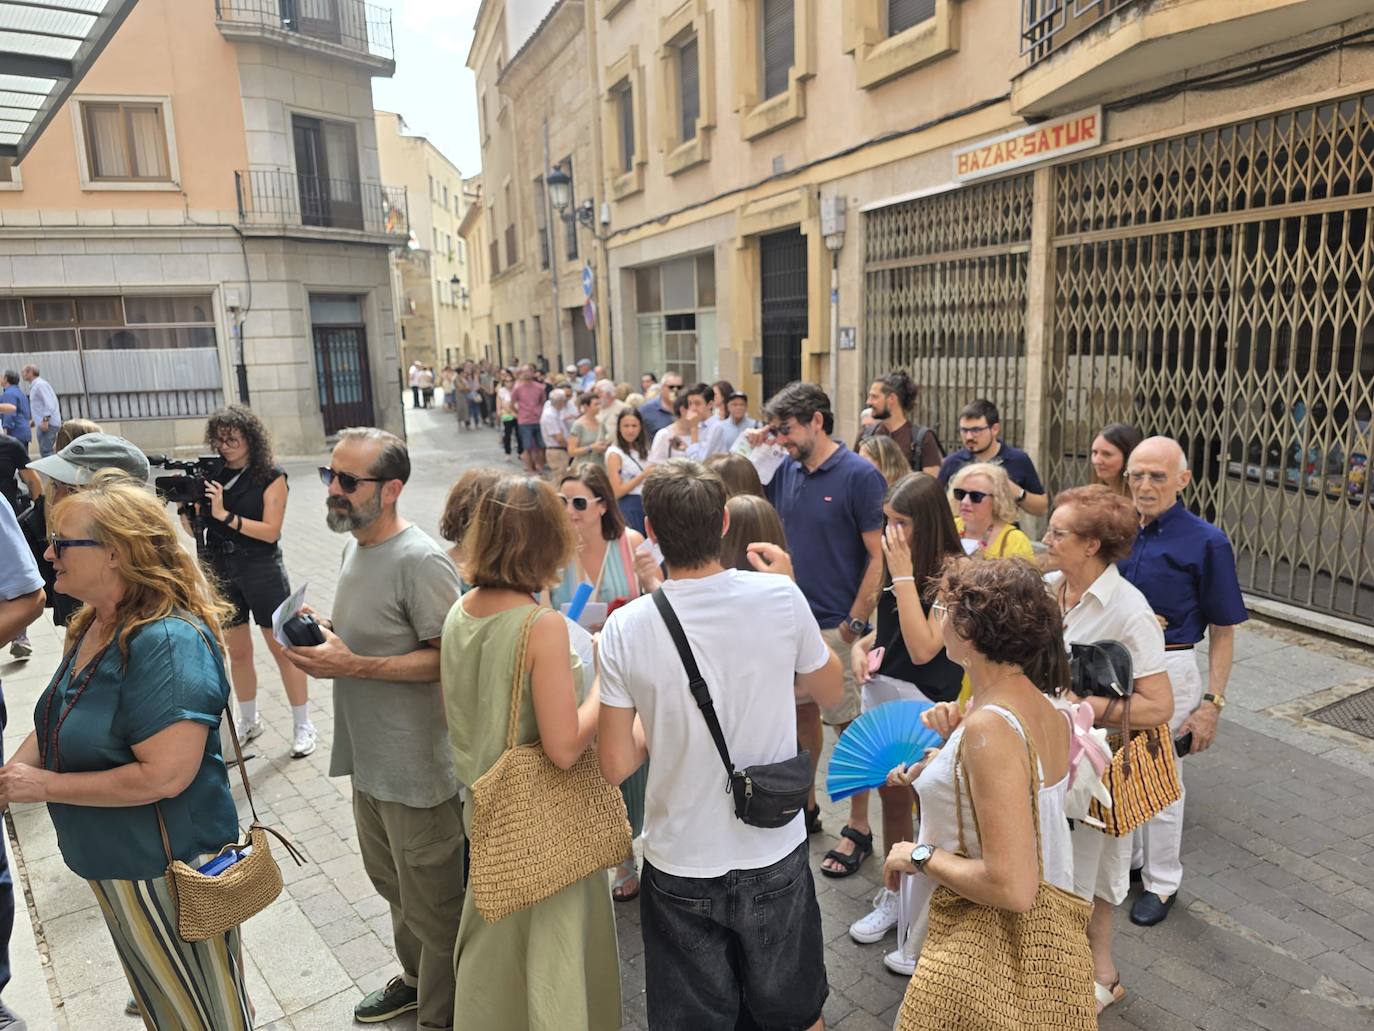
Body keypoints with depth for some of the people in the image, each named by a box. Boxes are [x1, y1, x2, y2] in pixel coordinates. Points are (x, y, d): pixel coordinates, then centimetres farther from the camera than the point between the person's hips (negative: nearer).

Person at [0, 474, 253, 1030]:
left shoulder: (166, 641, -29)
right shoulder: (93, 625, 1)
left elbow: (165, 775, -32)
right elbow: (59, 720, 14)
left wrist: (45, 785, -21)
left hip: (163, 871, -9)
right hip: (111, 860, 9)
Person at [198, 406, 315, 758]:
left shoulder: (271, 476, -7)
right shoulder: (215, 475, 4)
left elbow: (270, 531, -14)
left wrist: (225, 515, -19)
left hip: (262, 571, -4)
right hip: (222, 572, 4)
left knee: (283, 649, 3)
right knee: (237, 652, 14)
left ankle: (303, 726, 12)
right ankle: (249, 721, 32)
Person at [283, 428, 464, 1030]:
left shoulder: (421, 562, -23)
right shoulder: (354, 544, 6)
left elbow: (449, 659, -24)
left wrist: (353, 666, -25)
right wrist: (322, 643, -3)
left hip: (416, 769, -9)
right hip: (368, 757, 9)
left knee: (431, 906, 11)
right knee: (392, 884, 28)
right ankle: (415, 980, 51)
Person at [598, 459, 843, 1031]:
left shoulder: (626, 628, -17)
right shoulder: (780, 598, -16)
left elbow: (616, 765, -11)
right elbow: (831, 690, 3)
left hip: (680, 868, 0)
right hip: (775, 859, 1)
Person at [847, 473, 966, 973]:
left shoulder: (955, 571, -17)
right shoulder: (896, 562, 4)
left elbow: (922, 648, -24)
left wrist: (903, 574, -24)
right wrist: (862, 645, -3)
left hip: (927, 705, -7)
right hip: (882, 693, 7)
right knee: (892, 799, 20)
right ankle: (892, 897, 39)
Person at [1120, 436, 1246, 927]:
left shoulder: (1205, 542, -13)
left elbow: (1223, 632, -10)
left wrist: (1212, 703, -13)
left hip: (1168, 671, -5)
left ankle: (1162, 882, 30)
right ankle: (1125, 858, 41)